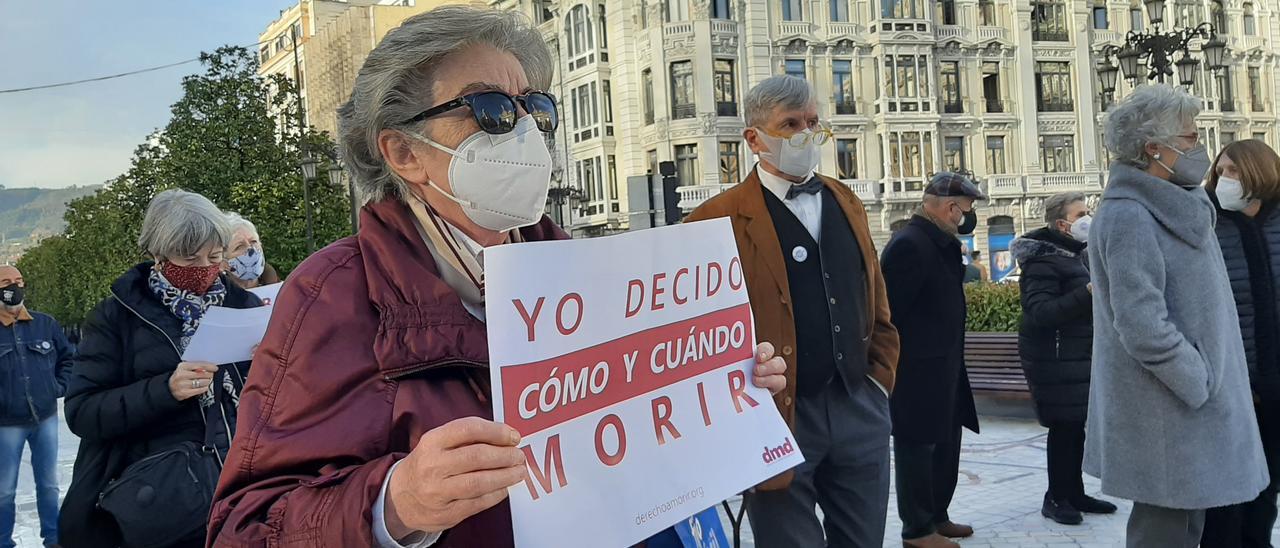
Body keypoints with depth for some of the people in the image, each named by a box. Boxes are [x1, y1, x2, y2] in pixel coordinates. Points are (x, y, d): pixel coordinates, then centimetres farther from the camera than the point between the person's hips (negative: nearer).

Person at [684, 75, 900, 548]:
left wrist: (880, 381, 10)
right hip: (780, 418, -5)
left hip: (860, 409, 6)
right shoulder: (719, 221, -9)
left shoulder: (845, 202, 11)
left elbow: (876, 301, 17)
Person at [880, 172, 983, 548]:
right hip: (917, 370, -10)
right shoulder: (908, 244, -18)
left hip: (944, 366, 10)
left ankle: (937, 516, 29)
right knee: (917, 446, 0)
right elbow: (892, 310, -20)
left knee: (945, 444, 16)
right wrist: (901, 365, -19)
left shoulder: (944, 242, 12)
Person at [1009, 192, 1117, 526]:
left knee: (1076, 427, 12)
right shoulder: (1043, 261, -16)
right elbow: (1040, 311, -26)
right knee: (1063, 427, -5)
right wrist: (1087, 293, -33)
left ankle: (1074, 493, 22)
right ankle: (1056, 499, 6)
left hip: (1078, 356, 9)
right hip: (1055, 359, -9)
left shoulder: (1075, 253, 15)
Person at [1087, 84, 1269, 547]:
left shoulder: (1176, 209, 12)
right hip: (1164, 410, -9)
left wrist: (1209, 381, 12)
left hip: (1189, 401, 10)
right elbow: (1143, 326, -26)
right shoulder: (1128, 217, -19)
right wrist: (1202, 386, -16)